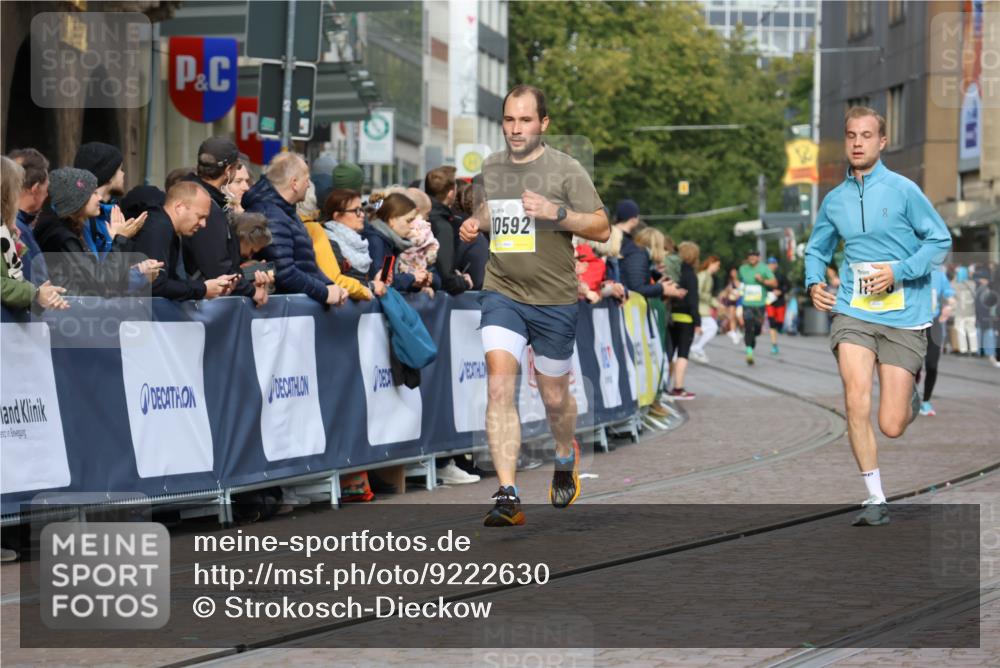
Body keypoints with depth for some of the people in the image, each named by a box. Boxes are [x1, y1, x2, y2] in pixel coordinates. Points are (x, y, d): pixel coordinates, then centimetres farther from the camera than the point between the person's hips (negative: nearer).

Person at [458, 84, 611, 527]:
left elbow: (602, 229, -6)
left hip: (554, 299, -2)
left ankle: (565, 457, 45)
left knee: (554, 395, 11)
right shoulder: (490, 168, 8)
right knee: (499, 386, -15)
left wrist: (556, 212, -20)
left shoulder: (565, 170, -6)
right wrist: (474, 224, 6)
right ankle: (508, 497, -19)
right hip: (501, 294, 2)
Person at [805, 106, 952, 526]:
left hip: (904, 316, -2)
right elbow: (817, 249, 24)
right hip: (853, 313, 3)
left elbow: (940, 240, -1)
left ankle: (910, 399, 33)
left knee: (891, 426, -4)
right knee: (857, 404, -17)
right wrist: (814, 282, 3)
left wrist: (899, 272, -14)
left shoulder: (903, 190, -3)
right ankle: (875, 499, -4)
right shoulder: (834, 200, 9)